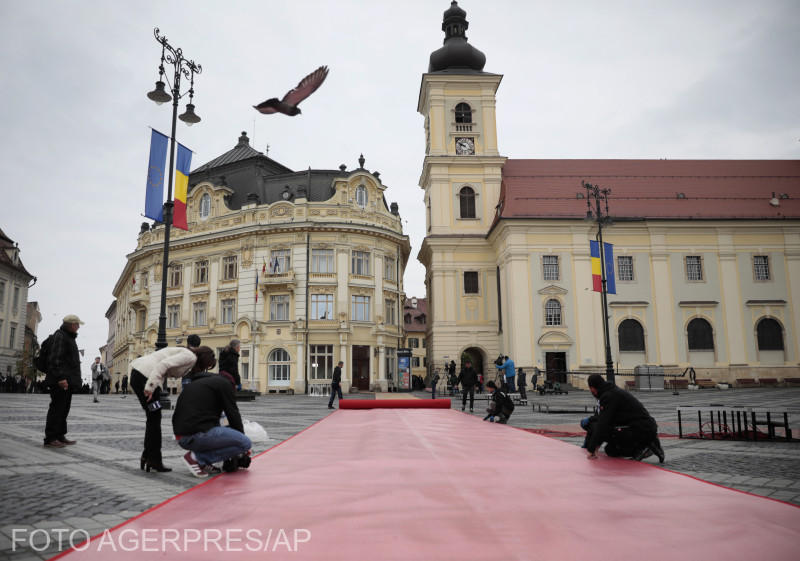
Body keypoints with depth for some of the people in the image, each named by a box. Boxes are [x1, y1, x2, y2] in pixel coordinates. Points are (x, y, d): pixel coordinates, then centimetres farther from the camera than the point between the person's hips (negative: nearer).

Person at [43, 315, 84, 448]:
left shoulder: (69, 337, 21)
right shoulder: (60, 336, -11)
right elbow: (55, 359, -19)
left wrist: (73, 379, 24)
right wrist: (61, 377, -25)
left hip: (67, 381, 10)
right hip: (61, 381, -10)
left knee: (64, 409, 12)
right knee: (57, 408, -7)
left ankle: (60, 436, 18)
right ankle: (50, 438, -3)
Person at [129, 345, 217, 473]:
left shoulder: (186, 355, 24)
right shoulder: (191, 356, -8)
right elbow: (163, 364, -19)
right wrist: (150, 386, -24)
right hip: (145, 375, -10)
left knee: (153, 419, 15)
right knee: (155, 419, -1)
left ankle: (147, 457, 22)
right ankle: (154, 461, 6)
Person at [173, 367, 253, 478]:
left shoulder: (191, 385, 28)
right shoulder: (223, 383, 5)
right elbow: (233, 415, 3)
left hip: (181, 438, 9)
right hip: (198, 434, -9)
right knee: (246, 443, -3)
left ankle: (202, 462, 7)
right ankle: (197, 457, -6)